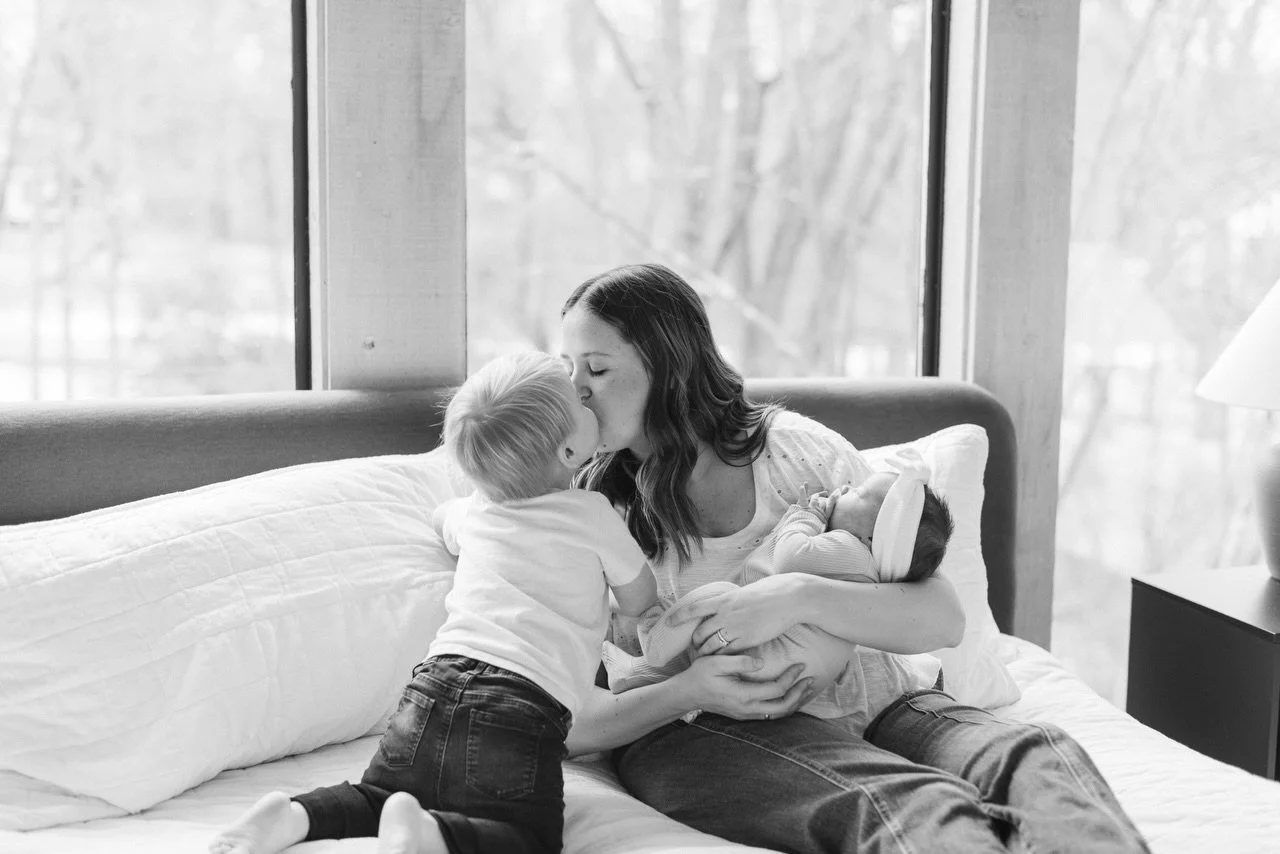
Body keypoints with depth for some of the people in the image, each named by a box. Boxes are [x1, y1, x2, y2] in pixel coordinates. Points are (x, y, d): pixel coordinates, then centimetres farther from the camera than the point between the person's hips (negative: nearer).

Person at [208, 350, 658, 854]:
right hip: (521, 707, -6)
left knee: (380, 798, 21)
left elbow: (442, 520, 44)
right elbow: (639, 601, 17)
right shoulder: (592, 514, 2)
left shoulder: (475, 512, 18)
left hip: (435, 685, 6)